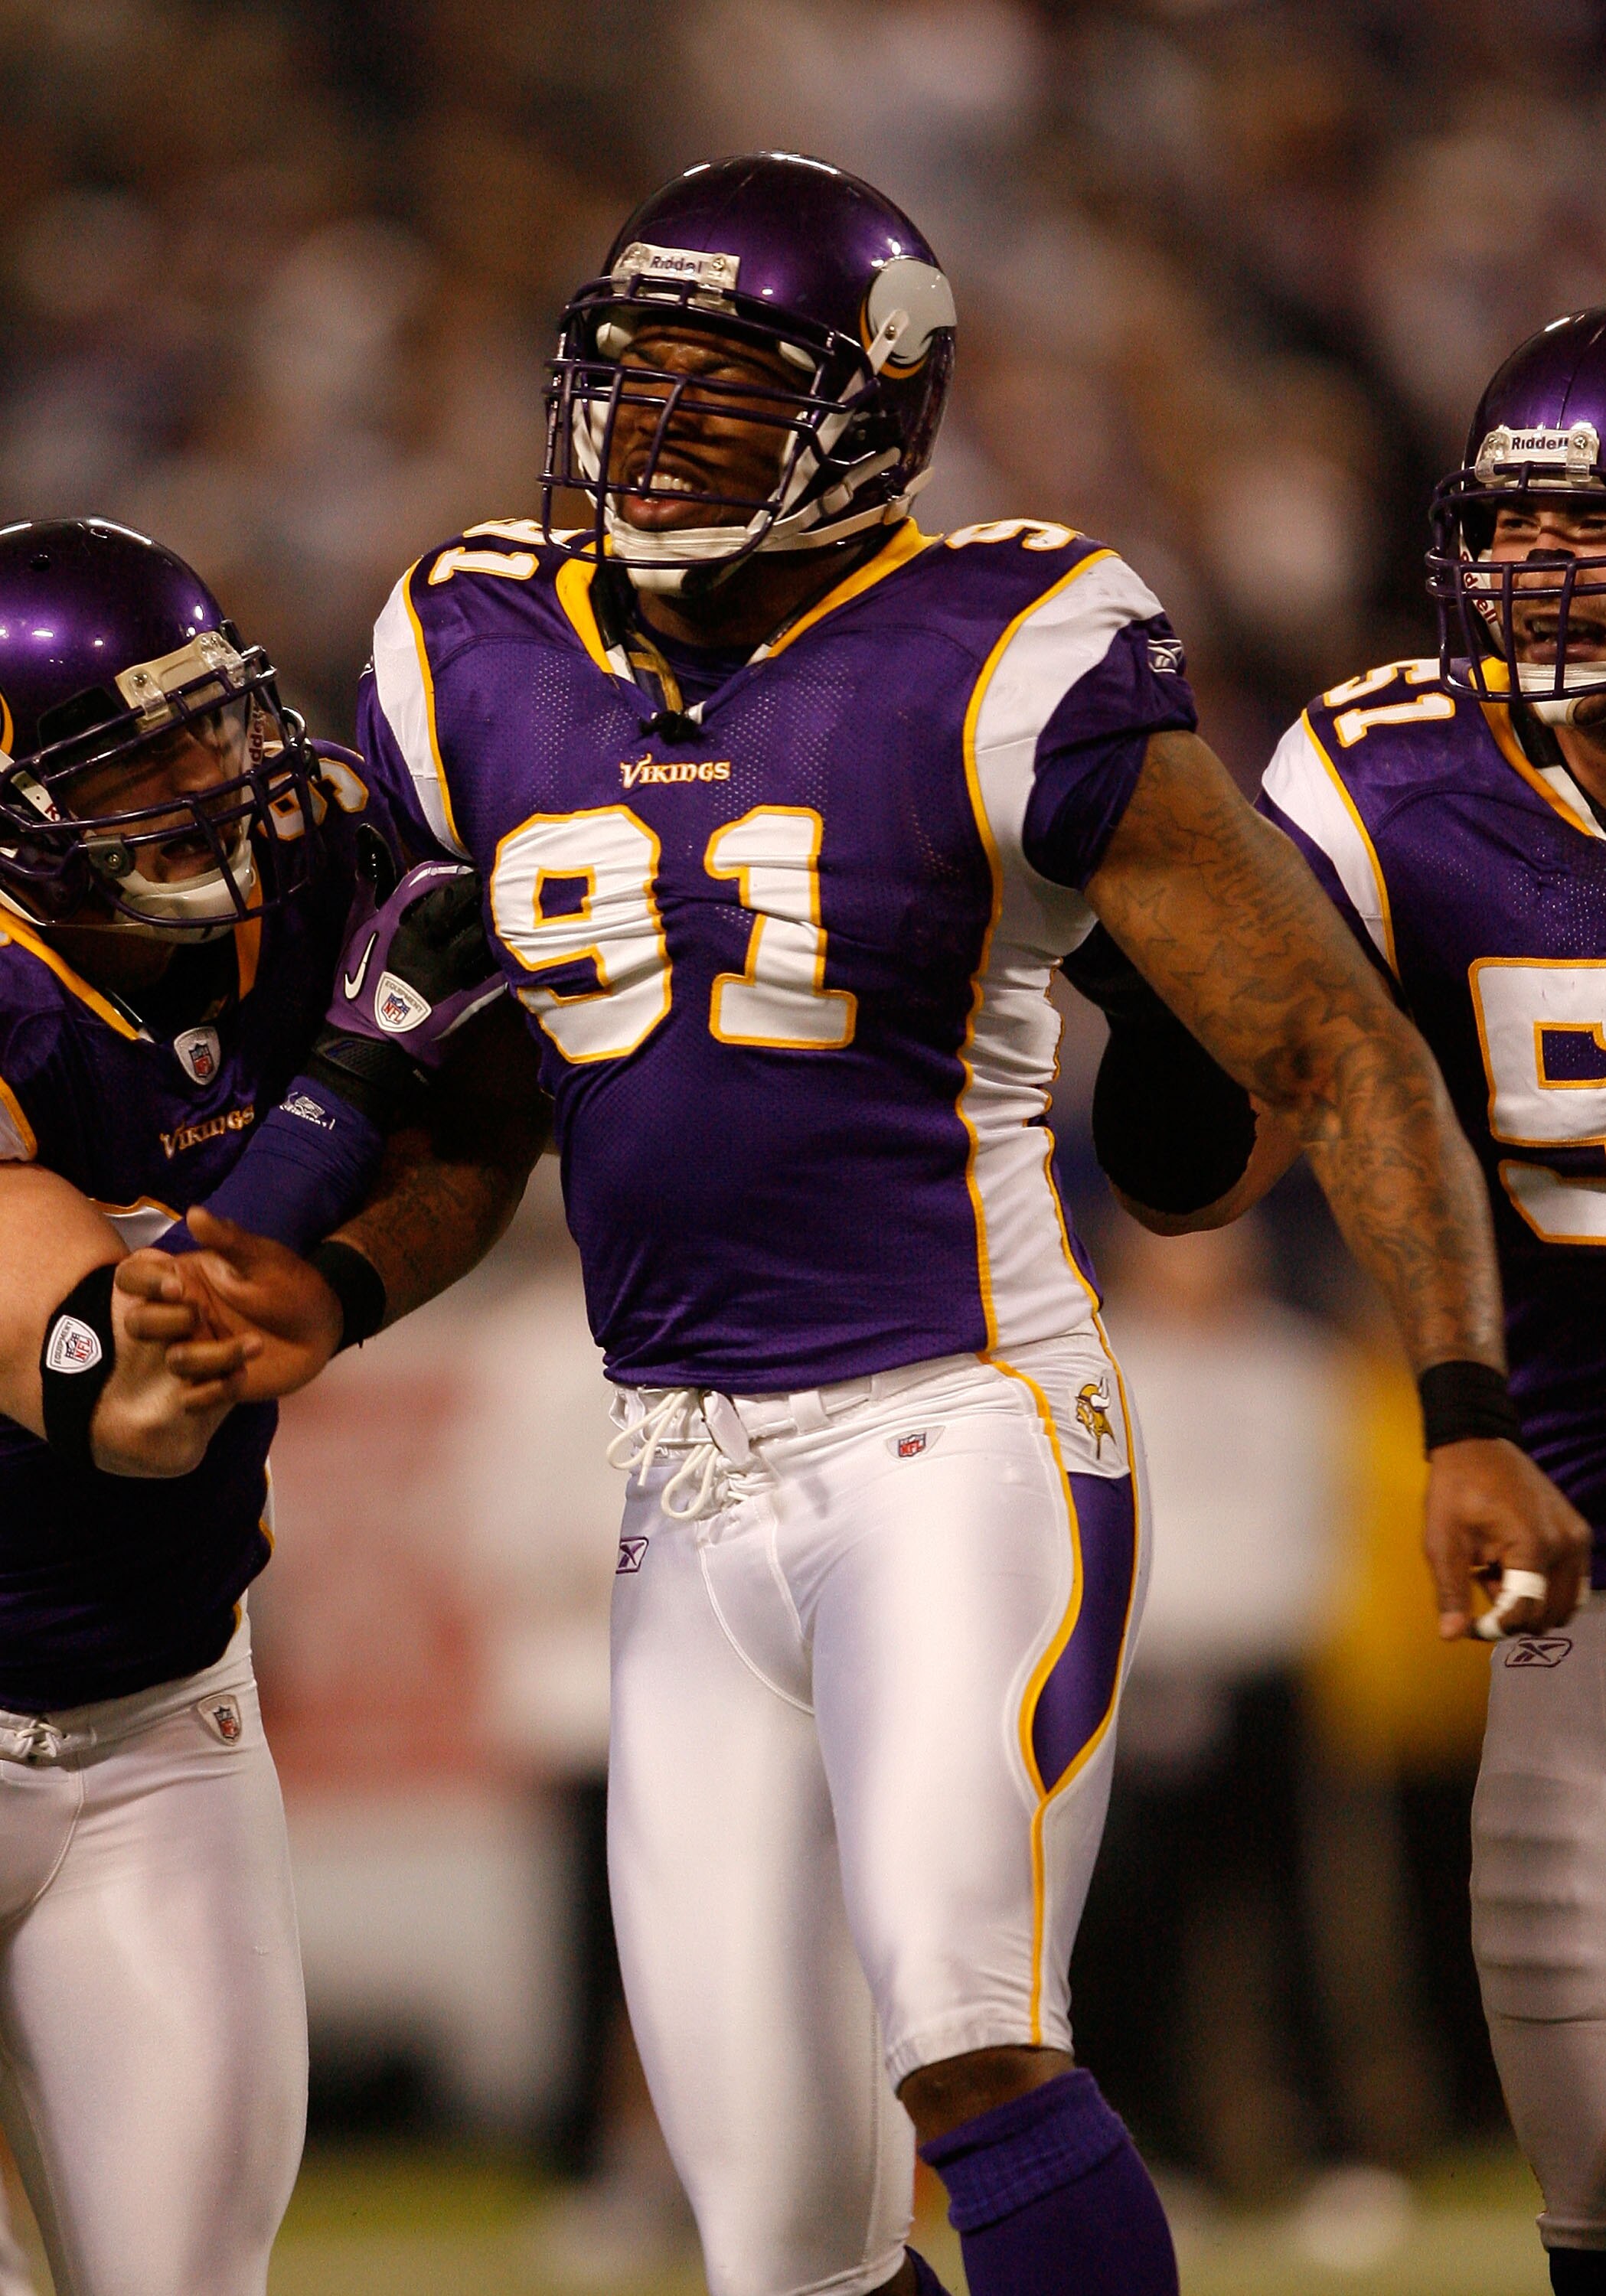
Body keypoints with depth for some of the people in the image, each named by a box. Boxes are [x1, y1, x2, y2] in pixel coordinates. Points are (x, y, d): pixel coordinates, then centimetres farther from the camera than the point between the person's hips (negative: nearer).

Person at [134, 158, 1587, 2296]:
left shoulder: (1008, 677, -9)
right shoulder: (481, 677, 8)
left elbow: (1339, 1058, -5)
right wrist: (324, 1299, 0)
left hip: (962, 1437, -6)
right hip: (694, 1498, 6)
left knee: (970, 2056, -26)